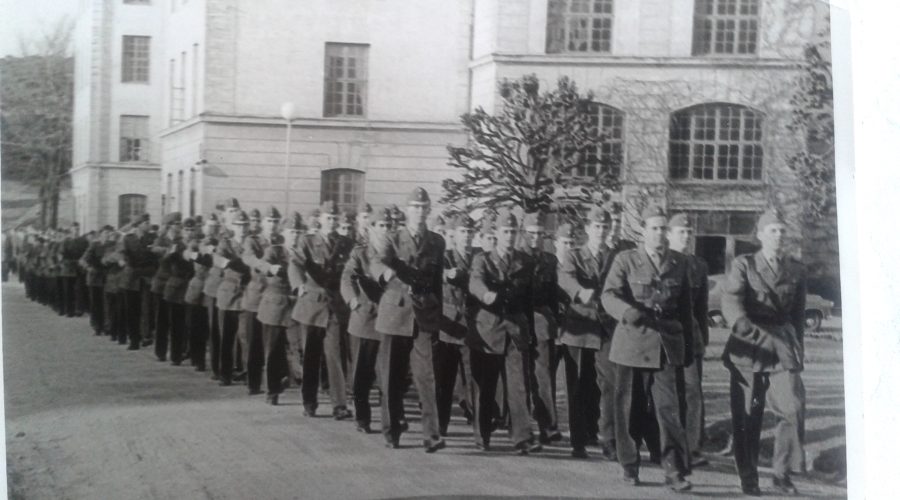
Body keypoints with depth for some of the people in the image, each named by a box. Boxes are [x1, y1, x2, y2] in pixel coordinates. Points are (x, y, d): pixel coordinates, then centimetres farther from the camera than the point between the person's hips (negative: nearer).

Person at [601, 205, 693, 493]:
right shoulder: (625, 261, 1)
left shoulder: (679, 264, 10)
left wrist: (688, 346, 15)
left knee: (670, 409, -8)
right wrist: (629, 312, -32)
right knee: (628, 409, 5)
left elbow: (686, 307, 16)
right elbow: (609, 296, -11)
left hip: (668, 347, 1)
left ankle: (675, 472, -7)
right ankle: (630, 467, 20)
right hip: (632, 345, -1)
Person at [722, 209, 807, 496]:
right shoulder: (743, 265, 2)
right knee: (746, 418, 1)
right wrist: (744, 326, -32)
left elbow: (798, 314, 17)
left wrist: (797, 350, 17)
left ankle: (782, 473, -1)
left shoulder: (797, 271, 11)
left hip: (783, 350, 2)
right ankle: (748, 478, 14)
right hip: (748, 349, -1)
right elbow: (730, 301, -14)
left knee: (792, 409, -14)